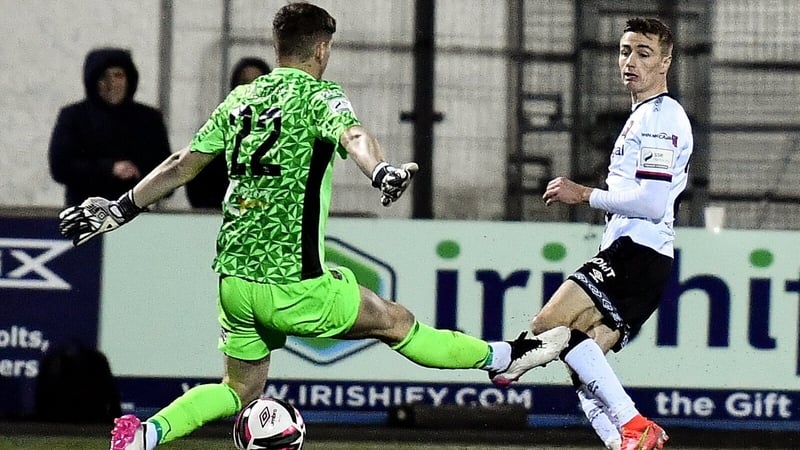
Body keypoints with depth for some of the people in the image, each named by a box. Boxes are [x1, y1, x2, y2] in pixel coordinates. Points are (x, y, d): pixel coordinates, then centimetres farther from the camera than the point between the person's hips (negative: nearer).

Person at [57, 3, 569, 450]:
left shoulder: (240, 100, 12)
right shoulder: (319, 95, -6)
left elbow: (181, 165, 16)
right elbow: (353, 135, -28)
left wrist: (119, 210, 25)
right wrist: (383, 172, -47)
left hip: (233, 280, 6)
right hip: (290, 284, -6)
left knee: (240, 391, 18)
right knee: (398, 322, 9)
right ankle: (504, 357, 20)